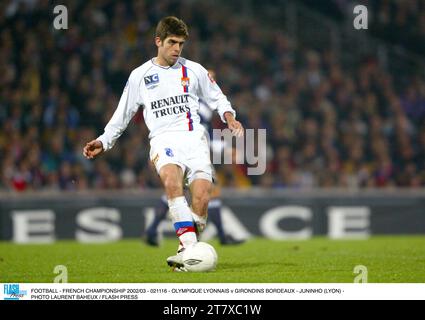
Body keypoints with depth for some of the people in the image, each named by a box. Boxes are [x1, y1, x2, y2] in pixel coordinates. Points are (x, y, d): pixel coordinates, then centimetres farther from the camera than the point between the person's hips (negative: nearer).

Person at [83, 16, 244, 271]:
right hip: (163, 138, -1)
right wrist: (104, 142, 15)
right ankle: (190, 246, -41)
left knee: (202, 196, -20)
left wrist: (230, 118, 3)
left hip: (194, 137, 1)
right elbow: (123, 114, 23)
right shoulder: (139, 76, 15)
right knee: (171, 180, -34)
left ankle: (187, 251, -1)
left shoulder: (194, 70, 16)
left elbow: (217, 98, 23)